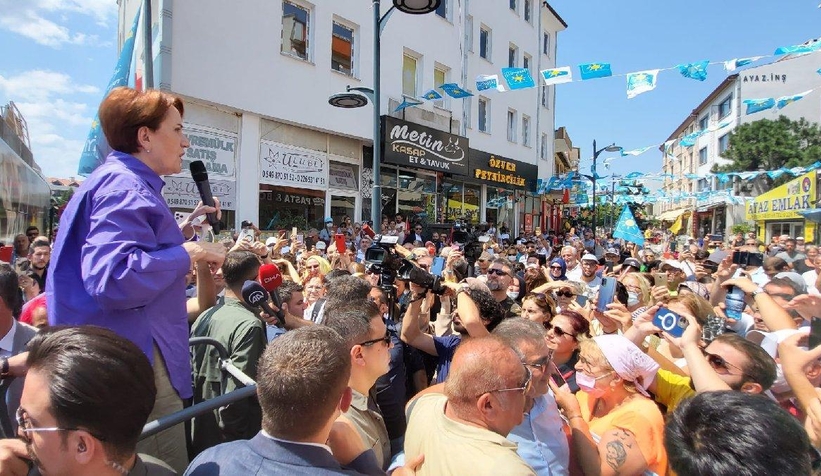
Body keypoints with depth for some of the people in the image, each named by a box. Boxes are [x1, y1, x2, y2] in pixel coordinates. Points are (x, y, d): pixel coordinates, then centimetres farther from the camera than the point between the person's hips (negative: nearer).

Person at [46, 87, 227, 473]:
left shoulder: (120, 182, 17)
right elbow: (113, 279, -31)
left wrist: (182, 231, 18)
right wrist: (190, 251, -20)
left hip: (130, 357, 11)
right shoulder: (127, 187, -17)